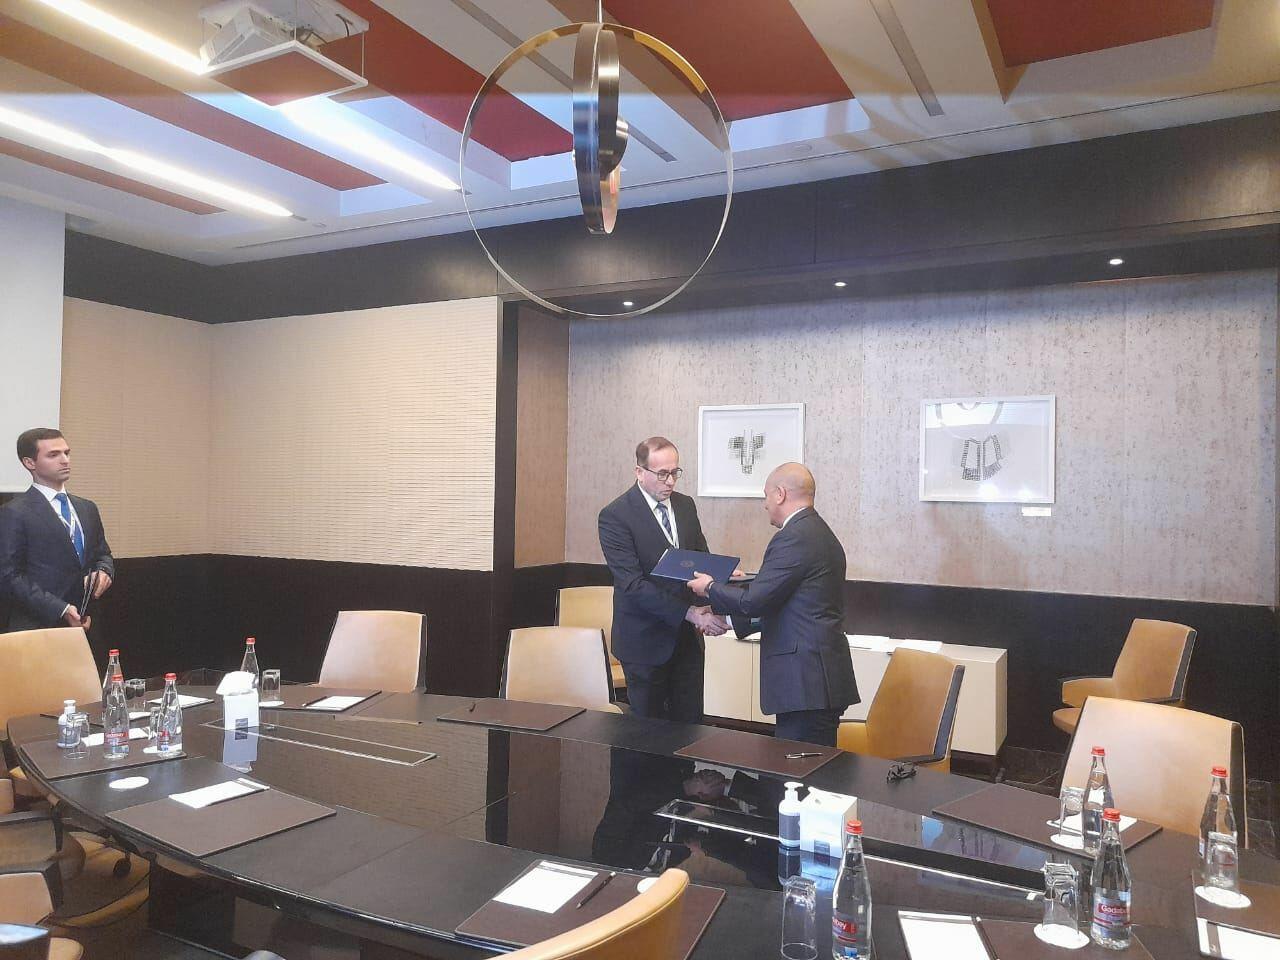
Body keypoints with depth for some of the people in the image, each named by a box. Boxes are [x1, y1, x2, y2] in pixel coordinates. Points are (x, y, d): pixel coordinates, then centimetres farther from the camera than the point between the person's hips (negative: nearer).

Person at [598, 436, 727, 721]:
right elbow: (633, 584, -20)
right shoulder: (615, 516, -14)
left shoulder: (686, 506, 6)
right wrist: (689, 613, -26)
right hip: (646, 641, -5)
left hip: (688, 636, 5)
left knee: (691, 722, 10)